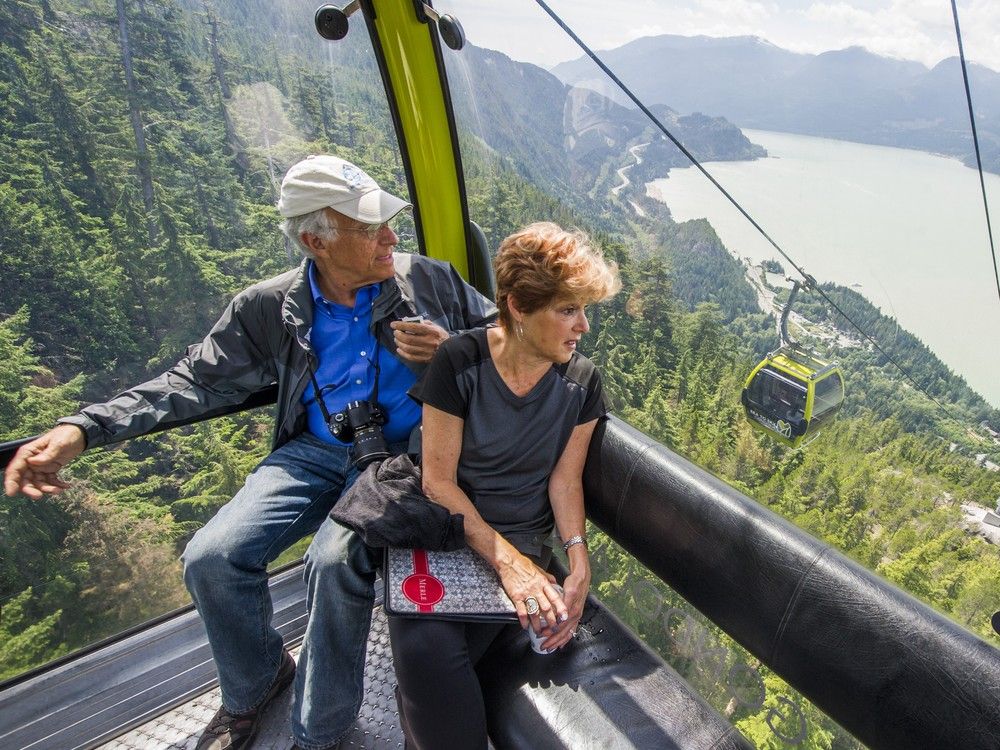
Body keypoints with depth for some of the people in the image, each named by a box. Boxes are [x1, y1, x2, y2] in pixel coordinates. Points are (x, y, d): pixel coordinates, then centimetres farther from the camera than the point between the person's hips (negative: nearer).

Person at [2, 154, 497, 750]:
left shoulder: (428, 279, -3)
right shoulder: (271, 309, 0)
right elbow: (198, 380, 3)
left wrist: (450, 350, -15)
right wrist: (83, 428, -8)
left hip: (403, 452, -2)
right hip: (315, 451, 3)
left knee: (336, 559, -29)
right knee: (211, 558, -14)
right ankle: (255, 686, 20)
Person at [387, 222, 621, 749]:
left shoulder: (581, 381, -1)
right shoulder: (460, 362, -10)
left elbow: (564, 478, 2)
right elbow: (438, 480, -10)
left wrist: (578, 557, -16)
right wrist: (506, 560, -20)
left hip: (524, 540, 1)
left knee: (430, 666, -24)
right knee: (427, 651, -28)